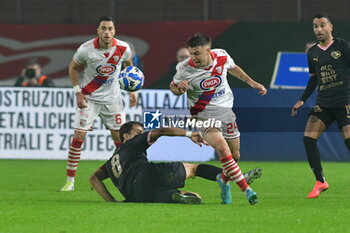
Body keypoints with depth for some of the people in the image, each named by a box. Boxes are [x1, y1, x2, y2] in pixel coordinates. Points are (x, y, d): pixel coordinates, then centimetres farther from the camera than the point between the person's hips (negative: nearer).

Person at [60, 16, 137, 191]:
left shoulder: (123, 48, -11)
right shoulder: (86, 49, -18)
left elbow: (129, 66, 11)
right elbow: (73, 68, -1)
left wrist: (132, 91, 5)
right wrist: (78, 93, -9)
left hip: (112, 98, 2)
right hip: (88, 97, -2)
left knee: (120, 137, 2)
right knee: (78, 136, -11)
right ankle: (69, 181, -3)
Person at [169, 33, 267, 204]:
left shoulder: (222, 57, -10)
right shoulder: (185, 69, -17)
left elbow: (233, 68, 14)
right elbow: (173, 87, 0)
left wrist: (251, 82, 16)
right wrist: (179, 89, -23)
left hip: (225, 111, 4)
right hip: (204, 115, -4)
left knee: (235, 155, 8)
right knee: (222, 148, -26)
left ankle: (224, 181, 39)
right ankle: (246, 189, -24)